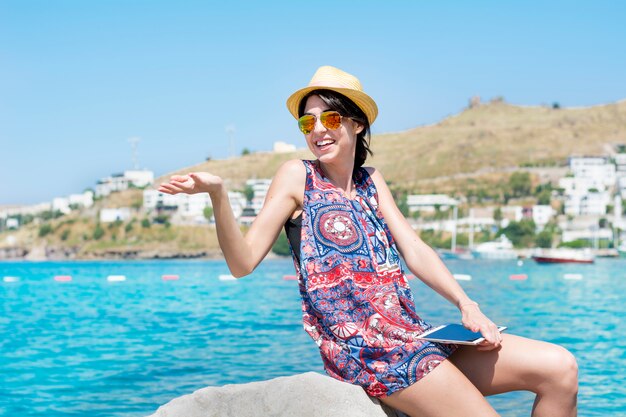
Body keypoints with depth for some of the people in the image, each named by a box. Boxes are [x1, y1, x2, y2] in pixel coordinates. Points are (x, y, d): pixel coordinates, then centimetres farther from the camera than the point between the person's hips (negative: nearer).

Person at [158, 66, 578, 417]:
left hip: (412, 335, 7)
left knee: (559, 368, 0)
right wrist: (218, 195, -25)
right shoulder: (297, 176, 0)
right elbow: (243, 262, -9)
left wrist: (466, 304, -5)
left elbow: (414, 250, 9)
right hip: (366, 350, -7)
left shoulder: (371, 180, 17)